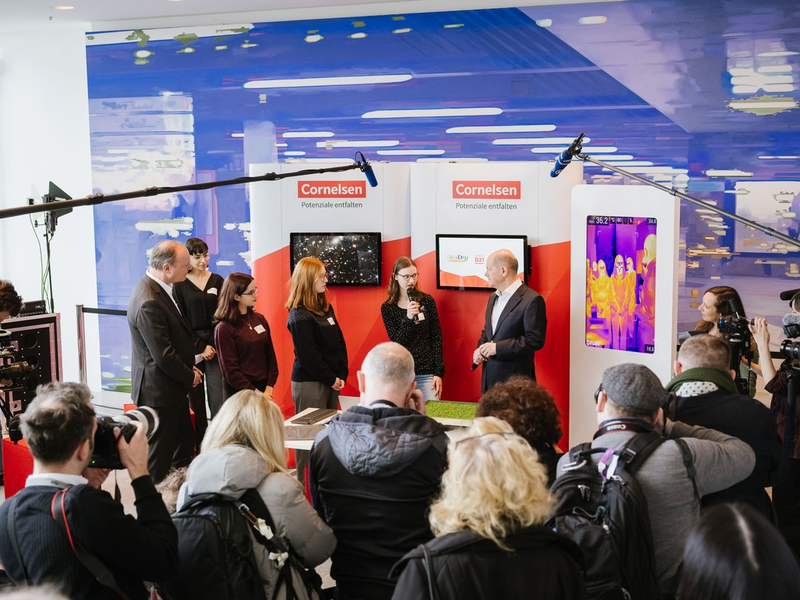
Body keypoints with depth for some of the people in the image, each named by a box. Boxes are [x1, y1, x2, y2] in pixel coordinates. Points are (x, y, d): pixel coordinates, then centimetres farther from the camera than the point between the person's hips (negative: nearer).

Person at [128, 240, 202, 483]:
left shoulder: (159, 289, 5)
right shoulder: (149, 303, -27)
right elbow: (163, 356, -25)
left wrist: (188, 367, 9)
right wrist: (190, 377, -10)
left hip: (174, 387, 10)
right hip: (159, 392, -10)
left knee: (184, 448, 20)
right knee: (159, 456, 4)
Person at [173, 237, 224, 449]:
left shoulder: (217, 281, 9)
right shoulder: (180, 285, 2)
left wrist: (215, 345, -3)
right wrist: (201, 347, -7)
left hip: (216, 347, 1)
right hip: (192, 348, -1)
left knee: (218, 401, -8)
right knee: (196, 402, 1)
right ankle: (200, 446, 10)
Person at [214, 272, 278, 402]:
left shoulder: (259, 319, 6)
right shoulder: (224, 328, -9)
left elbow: (270, 356, 7)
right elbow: (230, 371, -11)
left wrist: (269, 389, -4)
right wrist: (257, 395, -14)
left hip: (264, 389, 5)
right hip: (239, 394, -5)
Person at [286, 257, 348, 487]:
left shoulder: (326, 308, 11)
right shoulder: (299, 315, -12)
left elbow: (340, 343, 12)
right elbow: (307, 354, -15)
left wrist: (341, 375, 2)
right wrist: (331, 379, -11)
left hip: (331, 381, 8)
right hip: (309, 382, -8)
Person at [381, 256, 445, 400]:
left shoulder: (427, 300, 3)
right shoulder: (387, 307, 3)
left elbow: (436, 338, 3)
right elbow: (397, 343, -4)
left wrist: (439, 372, -3)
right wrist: (408, 319, -19)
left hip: (426, 372, 0)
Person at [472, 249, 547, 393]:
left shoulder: (531, 300, -12)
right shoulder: (493, 298, 16)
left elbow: (535, 340, -17)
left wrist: (498, 347, -18)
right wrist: (480, 349, 2)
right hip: (490, 377, 8)